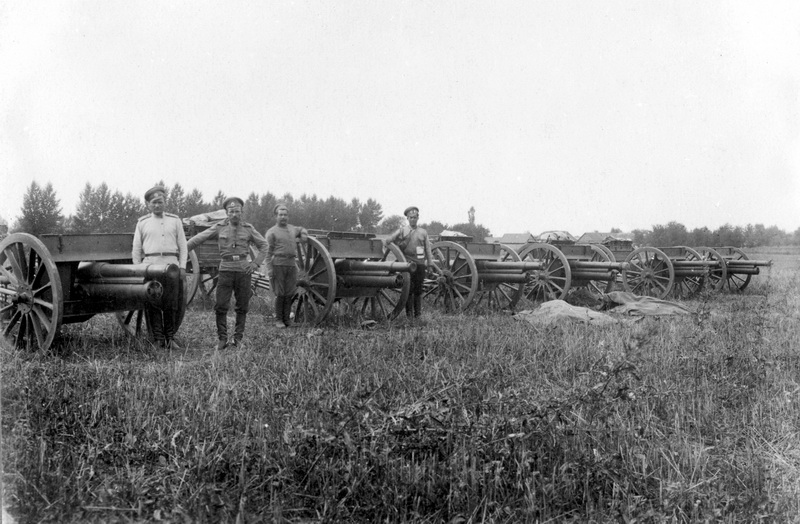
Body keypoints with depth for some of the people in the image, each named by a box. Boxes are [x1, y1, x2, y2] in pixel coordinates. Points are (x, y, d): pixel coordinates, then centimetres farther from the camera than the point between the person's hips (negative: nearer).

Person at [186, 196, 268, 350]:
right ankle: (222, 339, 4)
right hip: (226, 268, -1)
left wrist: (255, 263, 2)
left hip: (244, 269, 1)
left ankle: (238, 338, 14)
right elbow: (197, 239, 3)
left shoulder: (248, 228, 6)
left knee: (242, 307, 4)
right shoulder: (219, 227, 3)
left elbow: (263, 246, 13)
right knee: (221, 306, -5)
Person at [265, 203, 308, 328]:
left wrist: (304, 235, 17)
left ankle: (287, 319, 9)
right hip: (278, 264, -5)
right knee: (280, 294, -4)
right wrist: (269, 269, -11)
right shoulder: (272, 232, 1)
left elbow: (302, 230, 41)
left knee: (289, 294, 2)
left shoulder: (292, 229, 17)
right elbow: (268, 252, -4)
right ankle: (278, 320, 5)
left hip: (291, 265, 5)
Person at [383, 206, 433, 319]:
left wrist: (430, 265, 8)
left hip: (420, 264, 2)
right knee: (409, 289, -2)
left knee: (418, 290, 4)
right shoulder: (402, 231, 8)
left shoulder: (423, 232, 14)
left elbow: (428, 250, 14)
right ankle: (409, 313, 6)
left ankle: (417, 313, 13)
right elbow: (387, 241, -2)